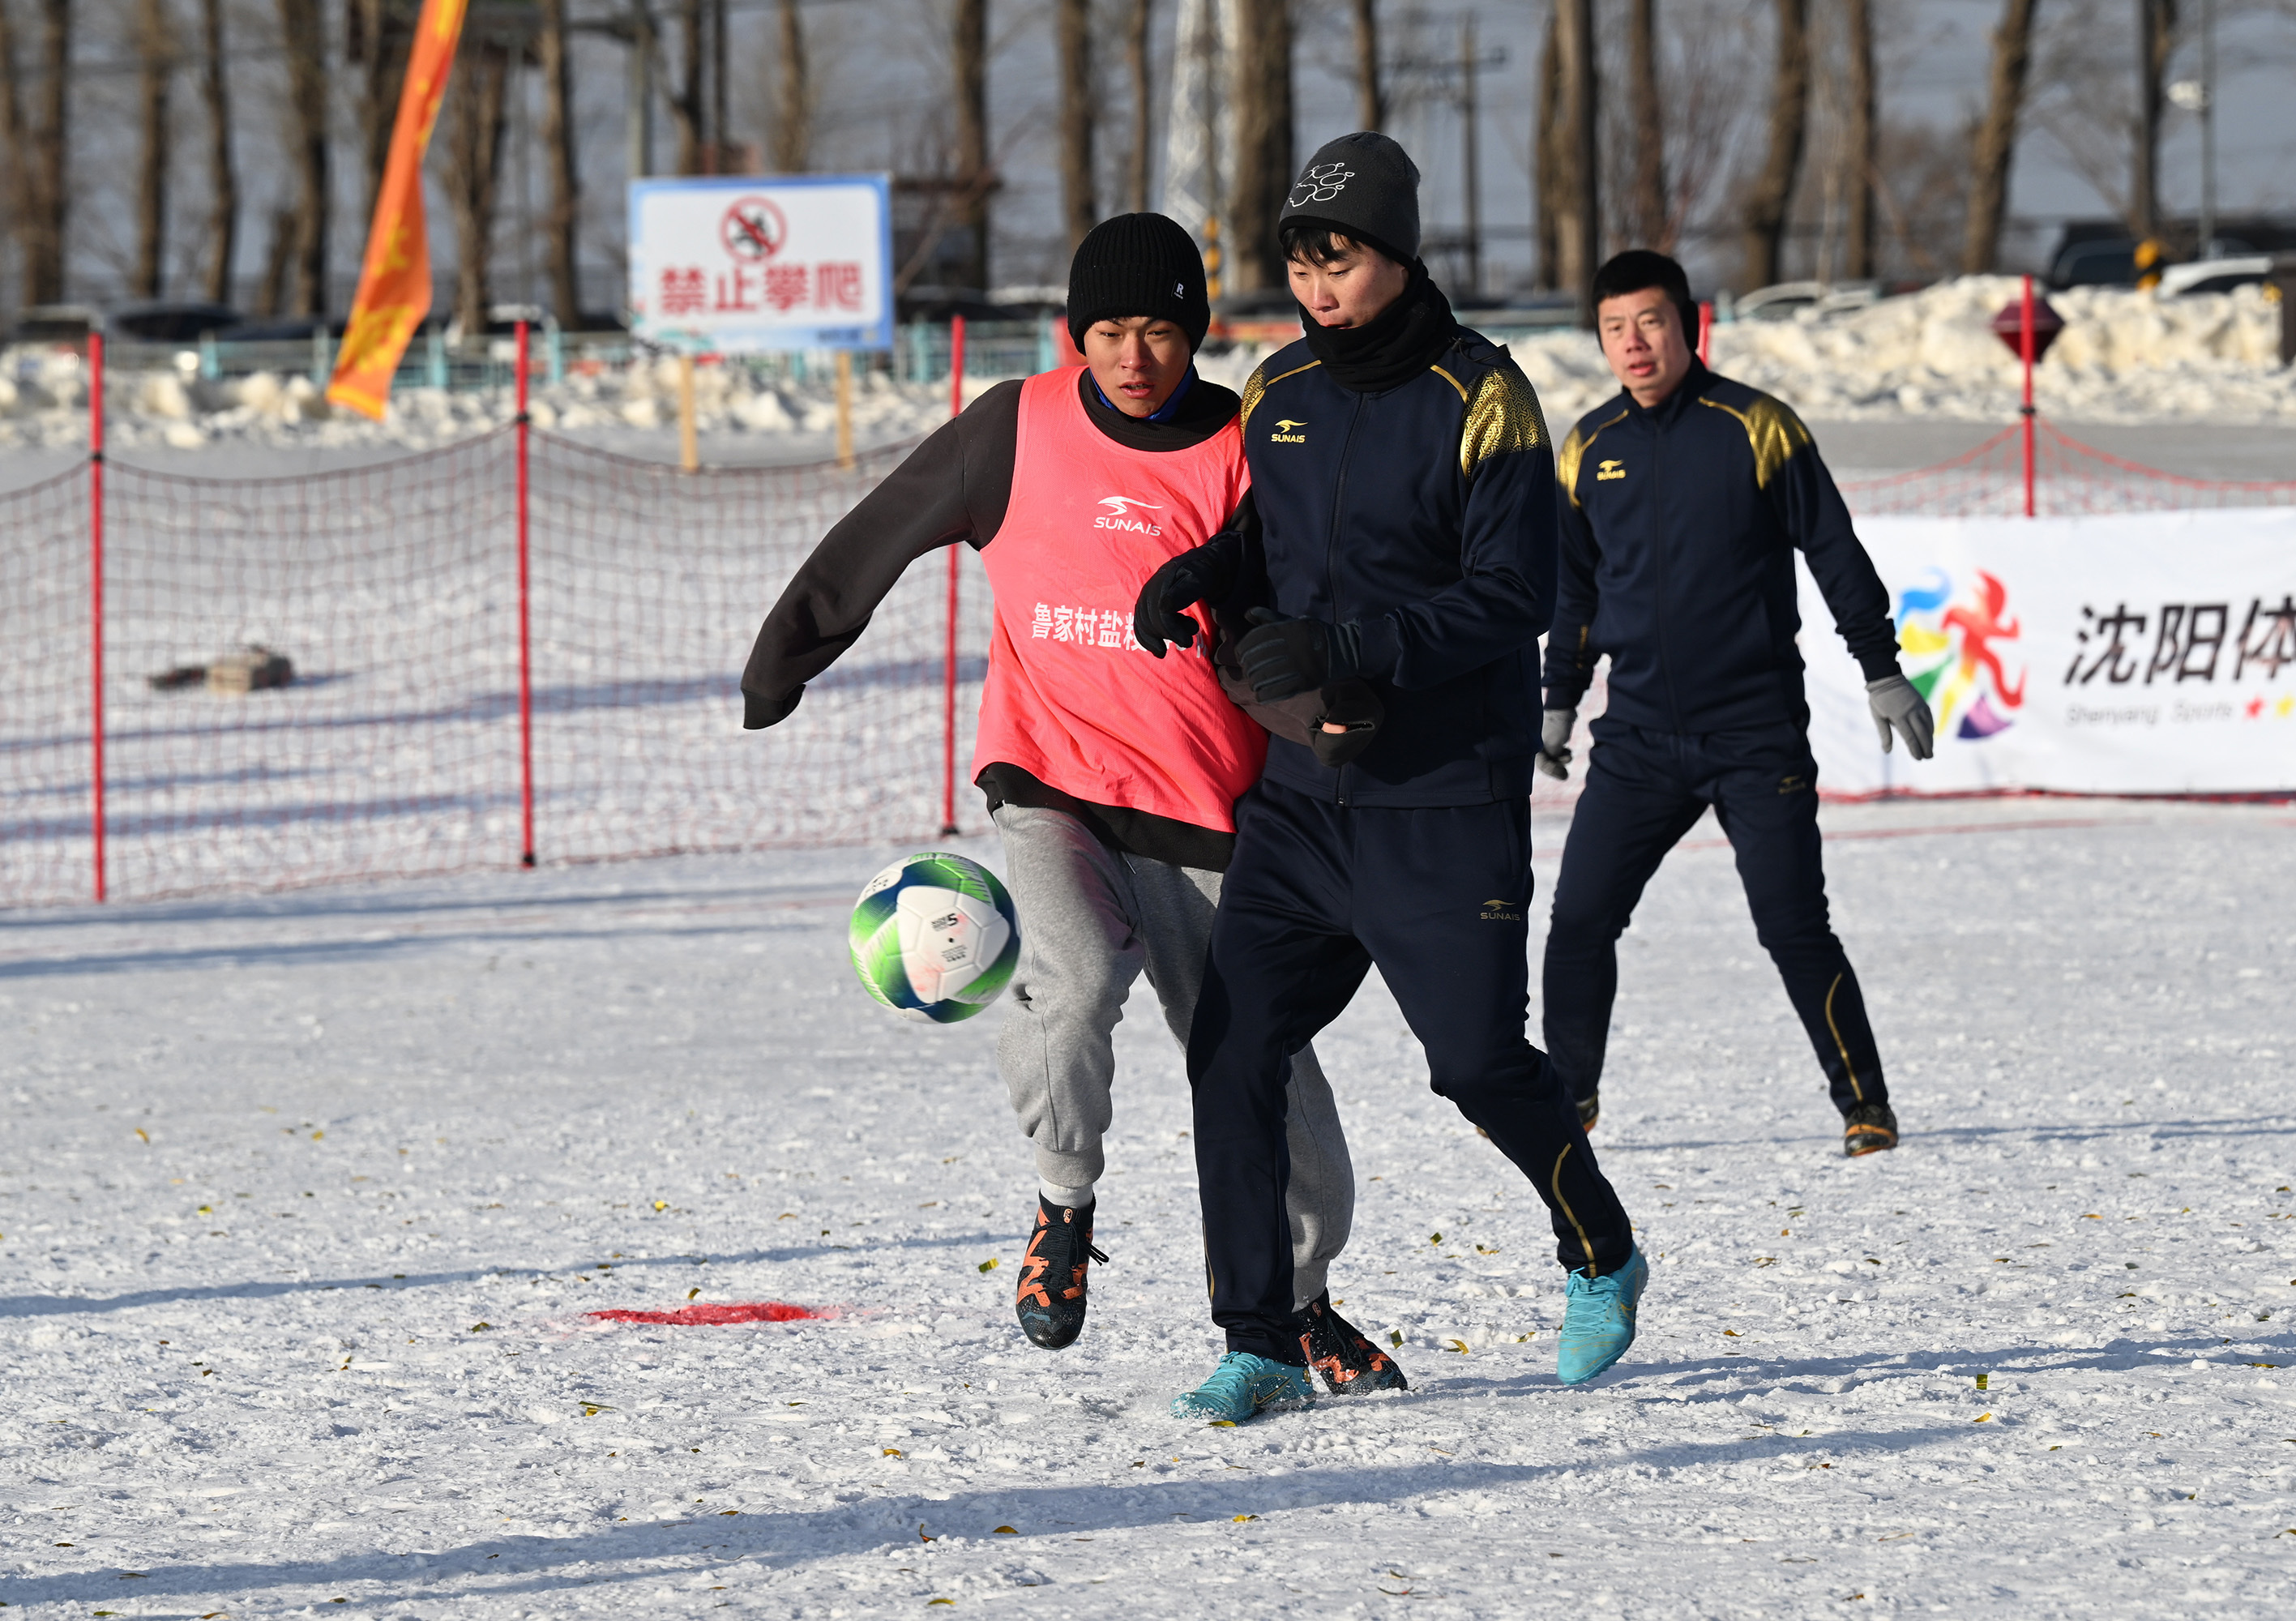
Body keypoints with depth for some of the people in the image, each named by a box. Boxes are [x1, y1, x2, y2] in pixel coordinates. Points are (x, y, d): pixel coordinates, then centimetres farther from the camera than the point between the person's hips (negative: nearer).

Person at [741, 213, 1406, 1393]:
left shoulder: (1245, 454, -2)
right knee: (1075, 978, -29)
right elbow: (883, 535, 13)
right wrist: (784, 658, 21)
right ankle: (1067, 1199, -1)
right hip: (1048, 785, -1)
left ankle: (1298, 1298, 27)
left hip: (1204, 808, 1)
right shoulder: (1017, 432, 0)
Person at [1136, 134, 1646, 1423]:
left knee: (1480, 1059, -3)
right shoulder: (1281, 394, 9)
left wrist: (1345, 645, -25)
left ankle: (1603, 1260, 26)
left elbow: (1513, 594, -15)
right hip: (1301, 790, 5)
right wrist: (1198, 577, -2)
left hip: (1447, 800, -5)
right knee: (1235, 1049, -7)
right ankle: (1261, 1348, -1)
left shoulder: (1480, 402, -10)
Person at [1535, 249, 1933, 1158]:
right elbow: (1574, 589, 19)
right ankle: (1566, 1094, 14)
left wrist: (1881, 672, -1)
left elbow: (1835, 554, -1)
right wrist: (1559, 705, 21)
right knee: (1579, 920, -2)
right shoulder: (1590, 449, 7)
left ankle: (1865, 1106, 3)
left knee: (1793, 930, -8)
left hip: (1756, 733, -4)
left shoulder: (1755, 428, -6)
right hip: (1638, 737, 4)